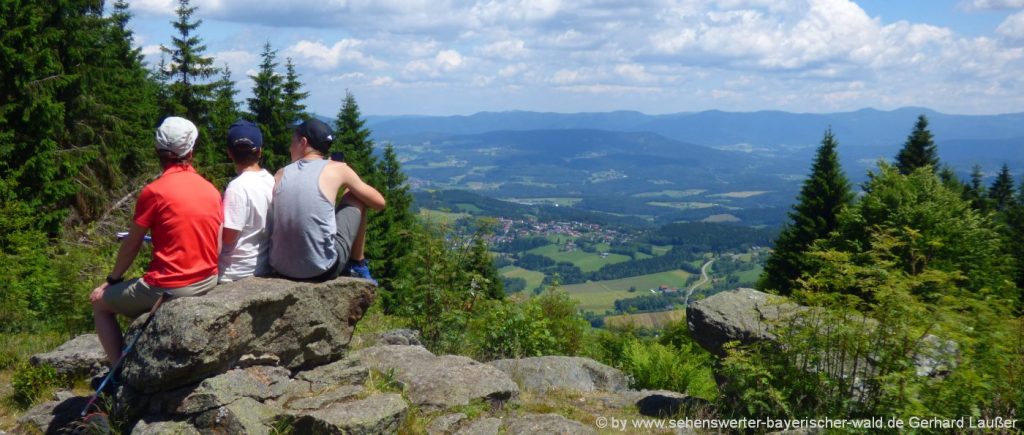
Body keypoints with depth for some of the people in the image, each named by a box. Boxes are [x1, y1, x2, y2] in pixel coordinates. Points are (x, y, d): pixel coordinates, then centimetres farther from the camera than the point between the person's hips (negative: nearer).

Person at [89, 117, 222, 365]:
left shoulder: (154, 191, -12)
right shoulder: (212, 190, 3)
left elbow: (131, 245, -3)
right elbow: (218, 248, 8)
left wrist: (111, 280, 12)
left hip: (169, 288, -6)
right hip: (208, 283, 7)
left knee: (101, 303, 15)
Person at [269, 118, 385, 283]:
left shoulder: (280, 174, 7)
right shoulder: (336, 169, -1)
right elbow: (379, 203, 7)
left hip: (281, 268, 4)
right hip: (322, 269, -4)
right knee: (356, 197, 17)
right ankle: (358, 267, 23)